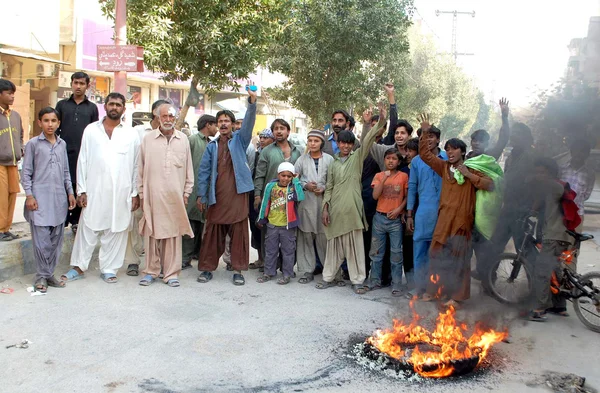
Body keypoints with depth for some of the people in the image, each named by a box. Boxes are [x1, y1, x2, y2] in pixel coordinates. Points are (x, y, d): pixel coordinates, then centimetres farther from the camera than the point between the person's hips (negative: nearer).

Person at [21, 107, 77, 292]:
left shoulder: (62, 144, 12)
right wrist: (29, 195, -7)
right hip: (40, 198, -4)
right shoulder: (33, 144, 1)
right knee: (41, 240, -4)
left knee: (56, 240, 7)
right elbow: (26, 172, 0)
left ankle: (49, 273, 19)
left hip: (59, 198, 4)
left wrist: (70, 192, 11)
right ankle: (41, 276, 10)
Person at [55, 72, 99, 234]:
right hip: (64, 152, 0)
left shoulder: (92, 107, 11)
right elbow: (55, 129, 11)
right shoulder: (62, 105, 12)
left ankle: (76, 220, 12)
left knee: (80, 188, 2)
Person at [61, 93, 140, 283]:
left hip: (121, 192, 0)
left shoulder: (131, 135, 5)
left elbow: (136, 165, 5)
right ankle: (78, 266, 18)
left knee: (115, 231, 5)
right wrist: (81, 190, -1)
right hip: (94, 190, 0)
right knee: (87, 229, 5)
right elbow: (82, 161, 4)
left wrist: (135, 193, 1)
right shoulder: (91, 130, 6)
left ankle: (109, 268, 16)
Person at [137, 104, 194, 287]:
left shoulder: (183, 139, 8)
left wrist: (186, 192, 7)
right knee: (152, 233, 4)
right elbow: (141, 168, 7)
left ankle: (171, 273, 12)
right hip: (153, 194, 0)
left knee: (173, 233, 3)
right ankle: (151, 271, 17)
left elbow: (188, 168, 10)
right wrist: (141, 193, 5)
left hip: (175, 196, 1)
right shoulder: (148, 139, 5)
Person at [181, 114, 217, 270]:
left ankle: (198, 252, 23)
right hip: (194, 189, -6)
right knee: (191, 223, -5)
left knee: (201, 223, 12)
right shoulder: (192, 140, -4)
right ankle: (185, 258, 0)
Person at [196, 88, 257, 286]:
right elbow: (204, 171, 11)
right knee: (212, 232, 4)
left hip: (237, 194, -1)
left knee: (239, 232, 1)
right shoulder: (211, 146, 13)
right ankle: (207, 268, 15)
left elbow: (249, 122, -7)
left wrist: (252, 102, -23)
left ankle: (238, 270, 9)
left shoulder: (240, 140, 9)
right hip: (216, 196, 2)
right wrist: (201, 195, 5)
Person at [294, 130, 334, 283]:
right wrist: (305, 185, -7)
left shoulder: (329, 159, 3)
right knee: (306, 237, 4)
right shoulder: (302, 159, 8)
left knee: (324, 236, -1)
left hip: (323, 201, -1)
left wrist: (324, 188, -12)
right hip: (306, 202, 1)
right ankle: (306, 270, 12)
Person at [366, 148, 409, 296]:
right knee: (376, 252, 10)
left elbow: (407, 197, 3)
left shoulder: (403, 176, 0)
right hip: (380, 218, 2)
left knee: (396, 253, 2)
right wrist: (384, 178, -15)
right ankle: (374, 281, 21)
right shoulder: (379, 176, 3)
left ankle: (397, 284, 10)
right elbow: (375, 196, -8)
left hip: (396, 219, -2)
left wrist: (399, 209, -11)